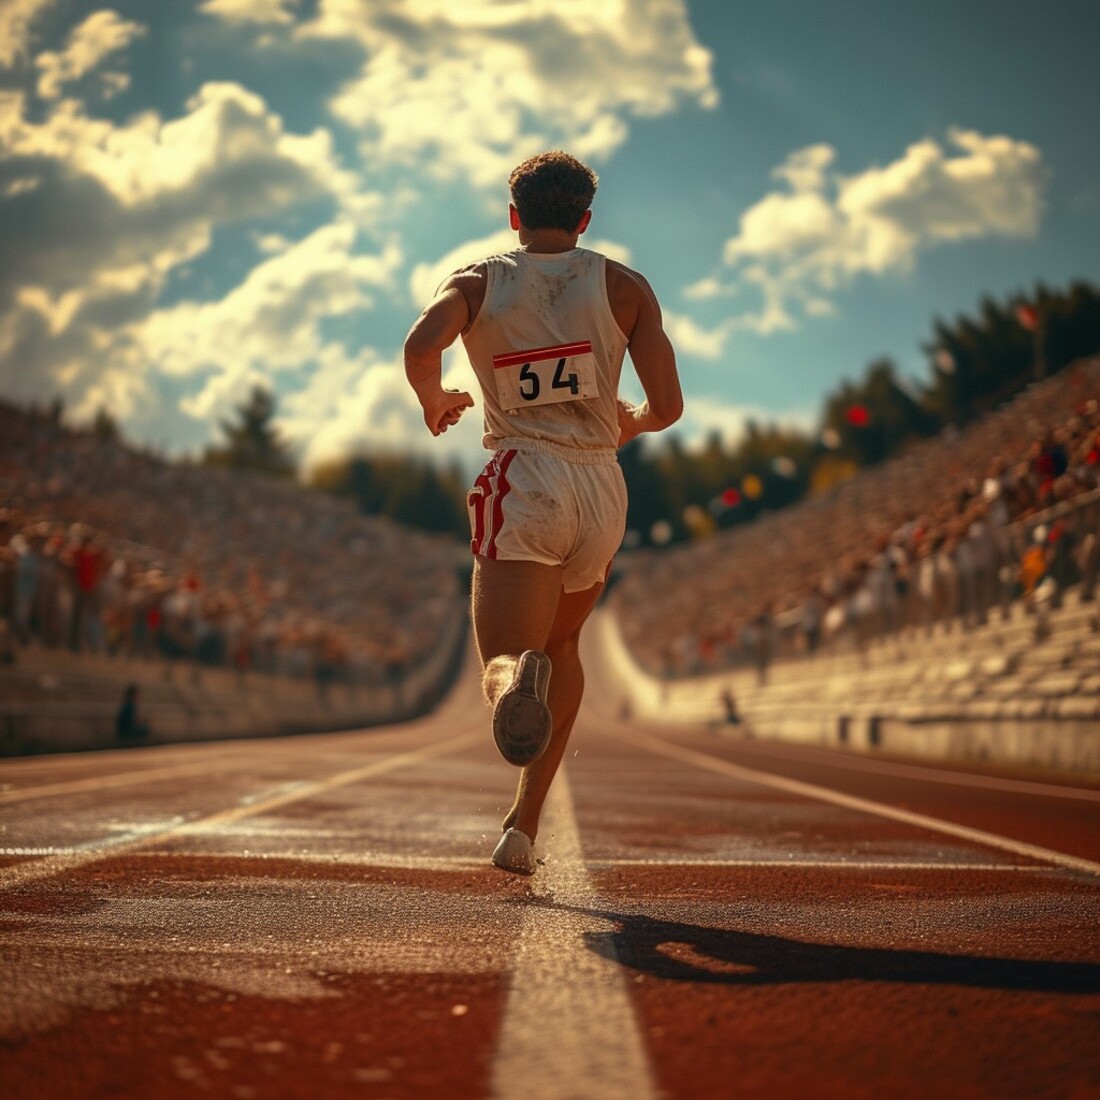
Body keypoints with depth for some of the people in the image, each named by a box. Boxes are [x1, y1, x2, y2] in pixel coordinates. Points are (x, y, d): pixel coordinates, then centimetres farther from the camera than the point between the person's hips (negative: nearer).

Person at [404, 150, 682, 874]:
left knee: (507, 658, -6)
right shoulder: (623, 286, 9)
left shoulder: (478, 282, 8)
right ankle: (525, 824, 18)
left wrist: (434, 402, 8)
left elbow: (422, 345, -14)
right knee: (562, 644, 24)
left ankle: (515, 679, -47)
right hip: (602, 488, 2)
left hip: (524, 483, -2)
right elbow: (667, 405, 1)